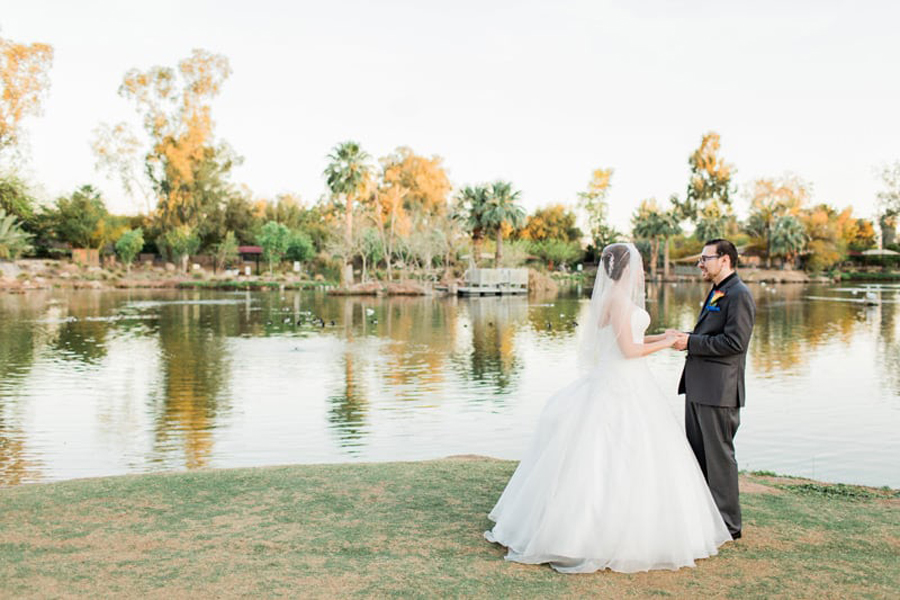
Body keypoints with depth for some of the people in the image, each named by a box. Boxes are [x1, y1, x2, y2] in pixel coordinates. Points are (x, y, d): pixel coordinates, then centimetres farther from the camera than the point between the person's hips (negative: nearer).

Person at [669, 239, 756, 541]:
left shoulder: (739, 294, -13)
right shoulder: (716, 293, 18)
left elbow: (734, 341, -21)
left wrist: (691, 342, -17)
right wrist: (684, 337, 6)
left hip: (719, 389, -10)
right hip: (699, 387, 10)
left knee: (719, 455, -1)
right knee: (697, 453, 16)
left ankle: (728, 524, 11)